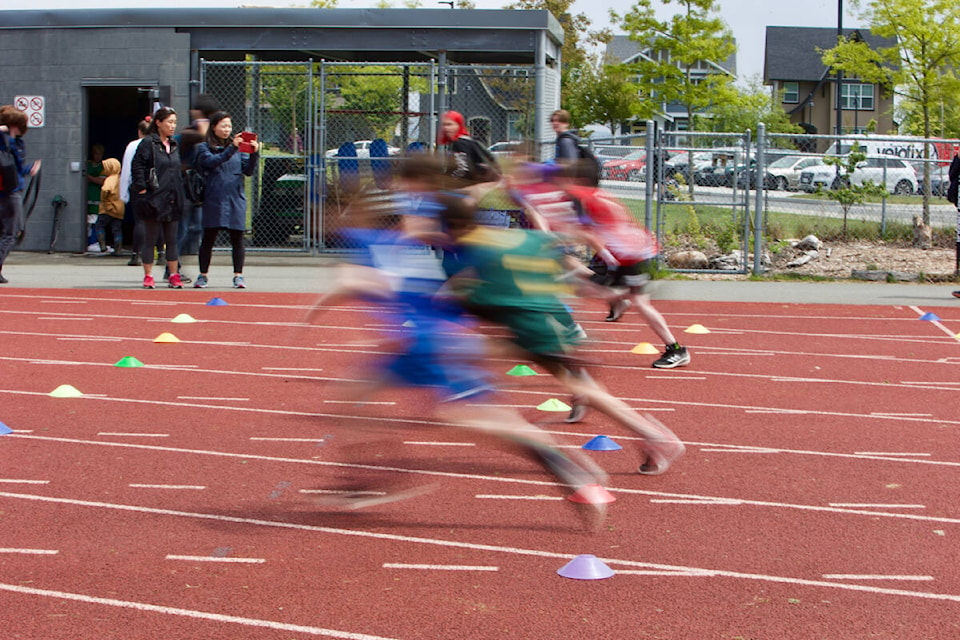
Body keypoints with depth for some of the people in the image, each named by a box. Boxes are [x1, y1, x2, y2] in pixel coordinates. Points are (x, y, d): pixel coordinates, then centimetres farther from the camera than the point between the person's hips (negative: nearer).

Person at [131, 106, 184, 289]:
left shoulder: (174, 145, 15)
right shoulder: (148, 143, -6)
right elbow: (137, 166, -9)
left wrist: (180, 194, 16)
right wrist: (142, 189, -14)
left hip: (172, 201, 6)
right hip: (154, 199, -6)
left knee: (171, 240, 8)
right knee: (150, 239, 2)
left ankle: (174, 276, 13)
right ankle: (148, 276, 7)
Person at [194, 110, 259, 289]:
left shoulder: (238, 147, 10)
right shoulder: (204, 147, 3)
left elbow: (248, 171, 3)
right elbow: (211, 162, -17)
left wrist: (254, 154, -15)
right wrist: (231, 149, -27)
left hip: (236, 200, 2)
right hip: (214, 199, -2)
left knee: (237, 239, 2)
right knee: (208, 238, 3)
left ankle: (238, 276, 7)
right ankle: (203, 275, 12)